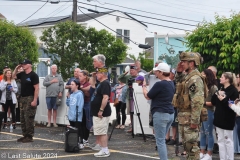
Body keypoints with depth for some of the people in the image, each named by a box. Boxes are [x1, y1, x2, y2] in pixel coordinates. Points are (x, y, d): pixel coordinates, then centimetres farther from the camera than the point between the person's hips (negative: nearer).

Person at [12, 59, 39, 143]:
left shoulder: (33, 75, -12)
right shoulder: (22, 74, 12)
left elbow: (36, 88, -17)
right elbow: (13, 76, 28)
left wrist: (35, 100, -23)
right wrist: (16, 68, 10)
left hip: (30, 99, -9)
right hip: (23, 98, 9)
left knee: (29, 118, -8)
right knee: (22, 118, 11)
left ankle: (29, 137, -3)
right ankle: (25, 135, 18)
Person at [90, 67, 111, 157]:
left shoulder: (105, 84, -16)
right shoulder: (101, 83, 15)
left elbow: (106, 98, -25)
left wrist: (101, 110, -25)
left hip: (102, 113, -11)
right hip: (97, 113, 11)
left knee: (102, 133, -8)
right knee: (100, 133, 13)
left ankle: (105, 151, -4)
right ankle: (104, 150, 18)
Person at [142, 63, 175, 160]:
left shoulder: (160, 84, -16)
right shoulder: (171, 84, 11)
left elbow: (147, 96, -4)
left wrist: (144, 86, 11)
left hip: (160, 114, -9)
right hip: (170, 114, 9)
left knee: (160, 141, -4)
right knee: (162, 140, 17)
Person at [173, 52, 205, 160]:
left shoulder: (195, 79, -19)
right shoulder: (186, 76, 12)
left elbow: (198, 102, -25)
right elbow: (178, 84, 32)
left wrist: (194, 121, -26)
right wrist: (178, 72, 14)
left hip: (189, 117, -10)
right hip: (183, 116, 10)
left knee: (191, 144, -5)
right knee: (186, 143, 17)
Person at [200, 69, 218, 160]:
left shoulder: (213, 87, -10)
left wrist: (204, 103, -14)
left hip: (209, 112, -7)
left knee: (208, 133, 2)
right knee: (202, 133, 13)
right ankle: (202, 153, 22)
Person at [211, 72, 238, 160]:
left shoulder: (233, 90, -10)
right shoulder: (221, 89, 12)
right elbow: (214, 102, 9)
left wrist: (223, 100, -22)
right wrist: (216, 94, -7)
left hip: (227, 120, -7)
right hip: (219, 118, 8)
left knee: (228, 141, 0)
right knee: (221, 141, 10)